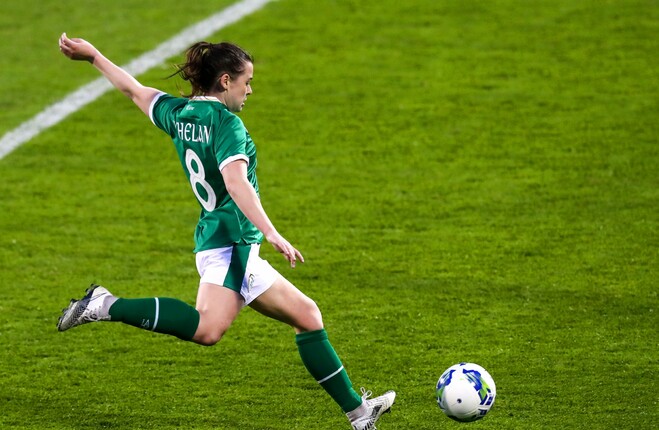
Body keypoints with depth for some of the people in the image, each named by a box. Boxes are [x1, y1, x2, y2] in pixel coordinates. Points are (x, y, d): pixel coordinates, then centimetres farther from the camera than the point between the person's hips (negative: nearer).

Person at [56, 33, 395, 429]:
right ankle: (107, 306, -23)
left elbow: (134, 89, 27)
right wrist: (272, 234, -32)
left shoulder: (178, 113, 13)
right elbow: (235, 182, -26)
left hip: (239, 249, 11)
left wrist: (93, 55, 43)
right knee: (208, 329, -32)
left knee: (307, 316, 13)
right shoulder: (226, 123, -11)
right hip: (229, 243, -11)